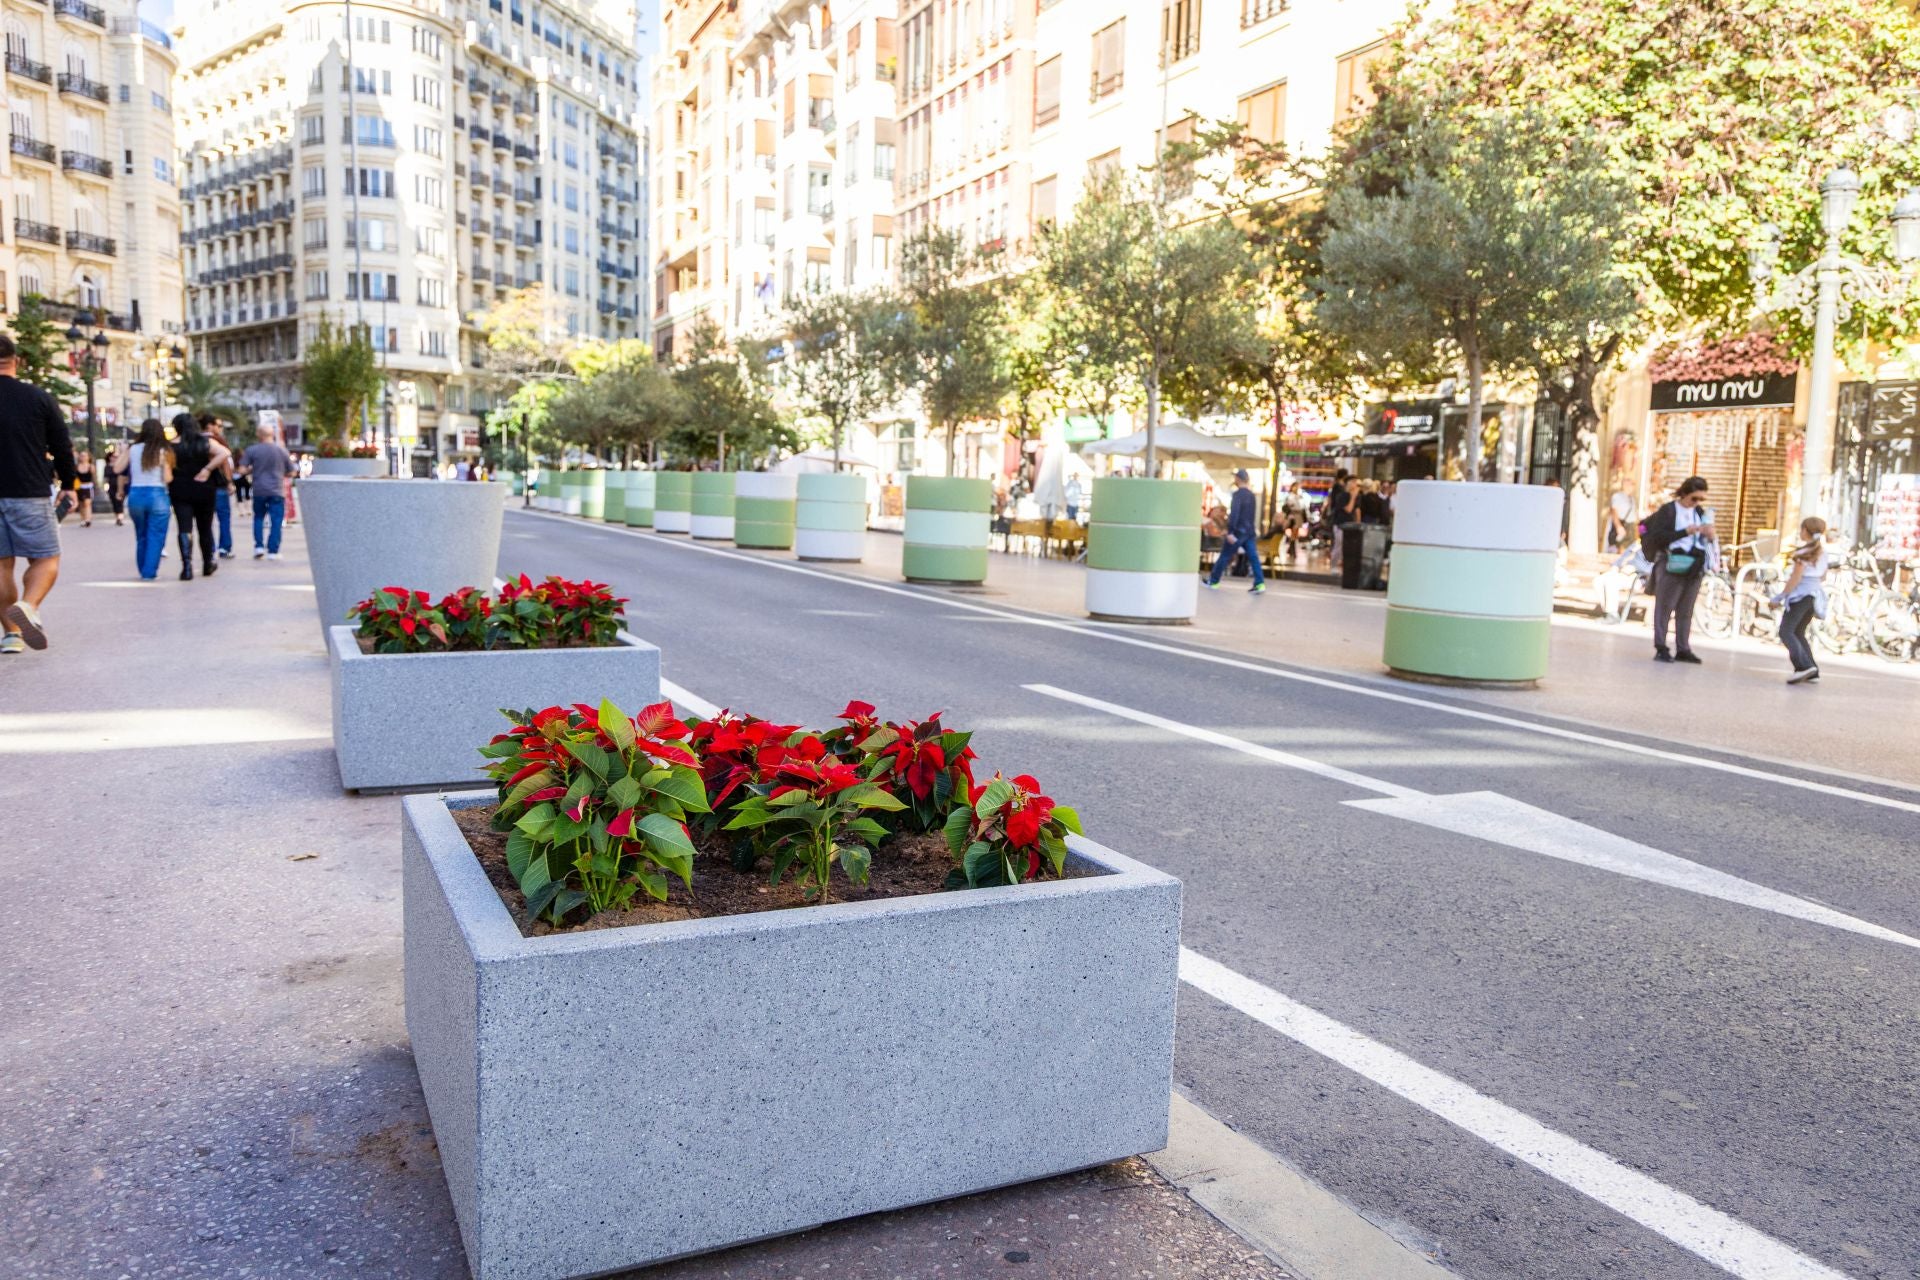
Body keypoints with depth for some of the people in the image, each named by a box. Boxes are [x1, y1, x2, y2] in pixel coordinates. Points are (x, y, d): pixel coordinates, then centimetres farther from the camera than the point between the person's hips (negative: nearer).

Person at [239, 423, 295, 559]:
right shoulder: (282, 451, 0)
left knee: (258, 518, 18)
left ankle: (259, 546, 9)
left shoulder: (251, 450, -3)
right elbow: (291, 473, 6)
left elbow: (242, 470, -6)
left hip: (259, 490, 1)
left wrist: (252, 470, 14)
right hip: (277, 491, -1)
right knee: (275, 521, 1)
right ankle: (273, 551, -2)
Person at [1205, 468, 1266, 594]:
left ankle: (1213, 582, 15)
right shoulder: (1251, 494, 13)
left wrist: (1230, 532, -24)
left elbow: (1234, 513, -21)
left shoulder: (1238, 494, -12)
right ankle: (1260, 584, -11)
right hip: (1250, 531, 7)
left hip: (1238, 531, -7)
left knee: (1224, 556, 5)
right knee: (1253, 557, 0)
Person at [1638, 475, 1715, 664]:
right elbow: (1658, 537, -15)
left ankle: (1683, 649, 13)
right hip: (1672, 566, -6)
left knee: (1686, 611, 9)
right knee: (1664, 609, -4)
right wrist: (1686, 531, -20)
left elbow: (1705, 539, 20)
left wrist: (1709, 535, -4)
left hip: (1694, 568, 6)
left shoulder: (1700, 513, 14)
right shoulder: (1668, 511, -4)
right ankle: (1661, 649, -2)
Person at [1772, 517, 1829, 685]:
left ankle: (1804, 666, -26)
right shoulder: (1822, 551, 12)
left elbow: (1795, 578, -16)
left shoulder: (1803, 551, -13)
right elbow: (1823, 577, 19)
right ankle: (1813, 671, 8)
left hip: (1800, 594, -9)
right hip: (1815, 594, 9)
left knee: (1786, 632, -10)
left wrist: (1781, 595, -12)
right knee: (1798, 633, 15)